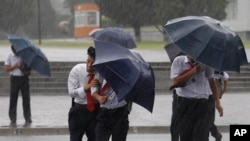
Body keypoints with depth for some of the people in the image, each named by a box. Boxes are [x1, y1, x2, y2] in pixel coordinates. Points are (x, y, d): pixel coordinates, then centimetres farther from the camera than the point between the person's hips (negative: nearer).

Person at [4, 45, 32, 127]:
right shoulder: (10, 57, 2)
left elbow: (30, 67, 6)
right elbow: (6, 68, -3)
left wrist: (27, 71, -15)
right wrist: (16, 66, -16)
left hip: (24, 78, 0)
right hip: (14, 78, 0)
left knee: (26, 99, 1)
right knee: (13, 99, -2)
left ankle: (28, 120, 8)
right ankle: (13, 121, 3)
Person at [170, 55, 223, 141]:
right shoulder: (178, 61, 2)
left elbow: (211, 82, 13)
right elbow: (175, 82, -8)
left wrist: (217, 102, 12)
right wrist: (192, 72, -15)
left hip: (203, 104, 0)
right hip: (185, 104, 1)